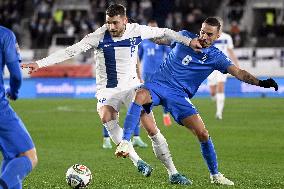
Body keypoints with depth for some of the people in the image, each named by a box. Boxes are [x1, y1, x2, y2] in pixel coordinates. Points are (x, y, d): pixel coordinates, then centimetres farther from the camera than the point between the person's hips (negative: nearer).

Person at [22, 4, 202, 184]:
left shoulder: (137, 31, -8)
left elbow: (164, 32, 8)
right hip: (108, 90, -2)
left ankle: (173, 173, 4)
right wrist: (39, 63, -24)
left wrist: (188, 41, 10)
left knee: (151, 128, -8)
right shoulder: (99, 36, -16)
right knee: (106, 118, -33)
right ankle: (137, 160, -30)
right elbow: (70, 51, -18)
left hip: (132, 86, 2)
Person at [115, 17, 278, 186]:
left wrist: (260, 82, -24)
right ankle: (125, 142, -30)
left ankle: (215, 174, 11)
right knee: (140, 95, -36)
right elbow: (159, 39, 20)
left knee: (203, 134, -10)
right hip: (159, 84, 0)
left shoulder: (216, 57, 1)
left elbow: (239, 73, -9)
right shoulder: (184, 37, 3)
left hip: (180, 96, 1)